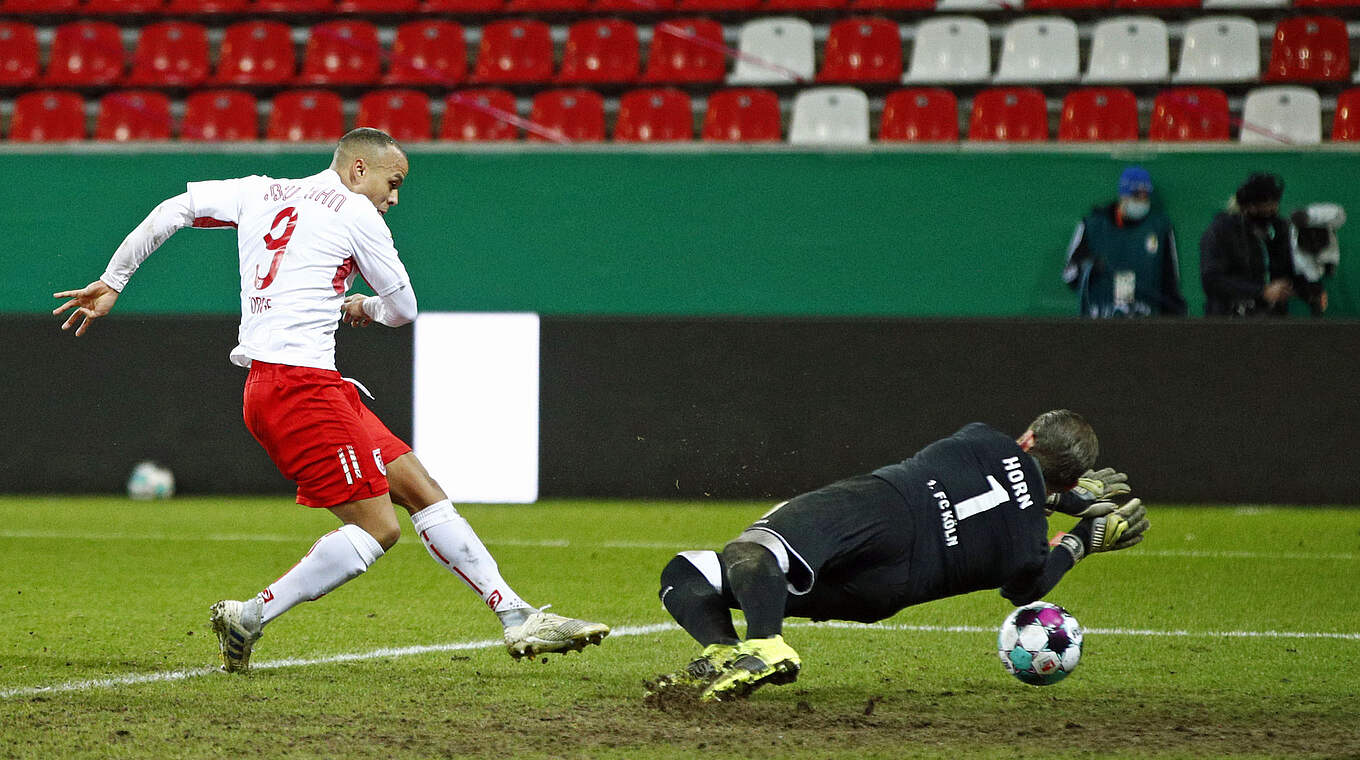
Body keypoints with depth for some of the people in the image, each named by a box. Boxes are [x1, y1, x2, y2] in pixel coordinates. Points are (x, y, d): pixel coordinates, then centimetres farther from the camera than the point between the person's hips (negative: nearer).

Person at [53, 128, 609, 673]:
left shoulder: (261, 192, 20)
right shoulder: (354, 212, 2)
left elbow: (172, 210, 16)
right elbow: (403, 308, 10)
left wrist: (112, 281, 20)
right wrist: (365, 308, 33)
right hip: (298, 380, -9)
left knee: (419, 488, 6)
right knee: (376, 527, -10)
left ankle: (516, 617, 4)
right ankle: (249, 618, -8)